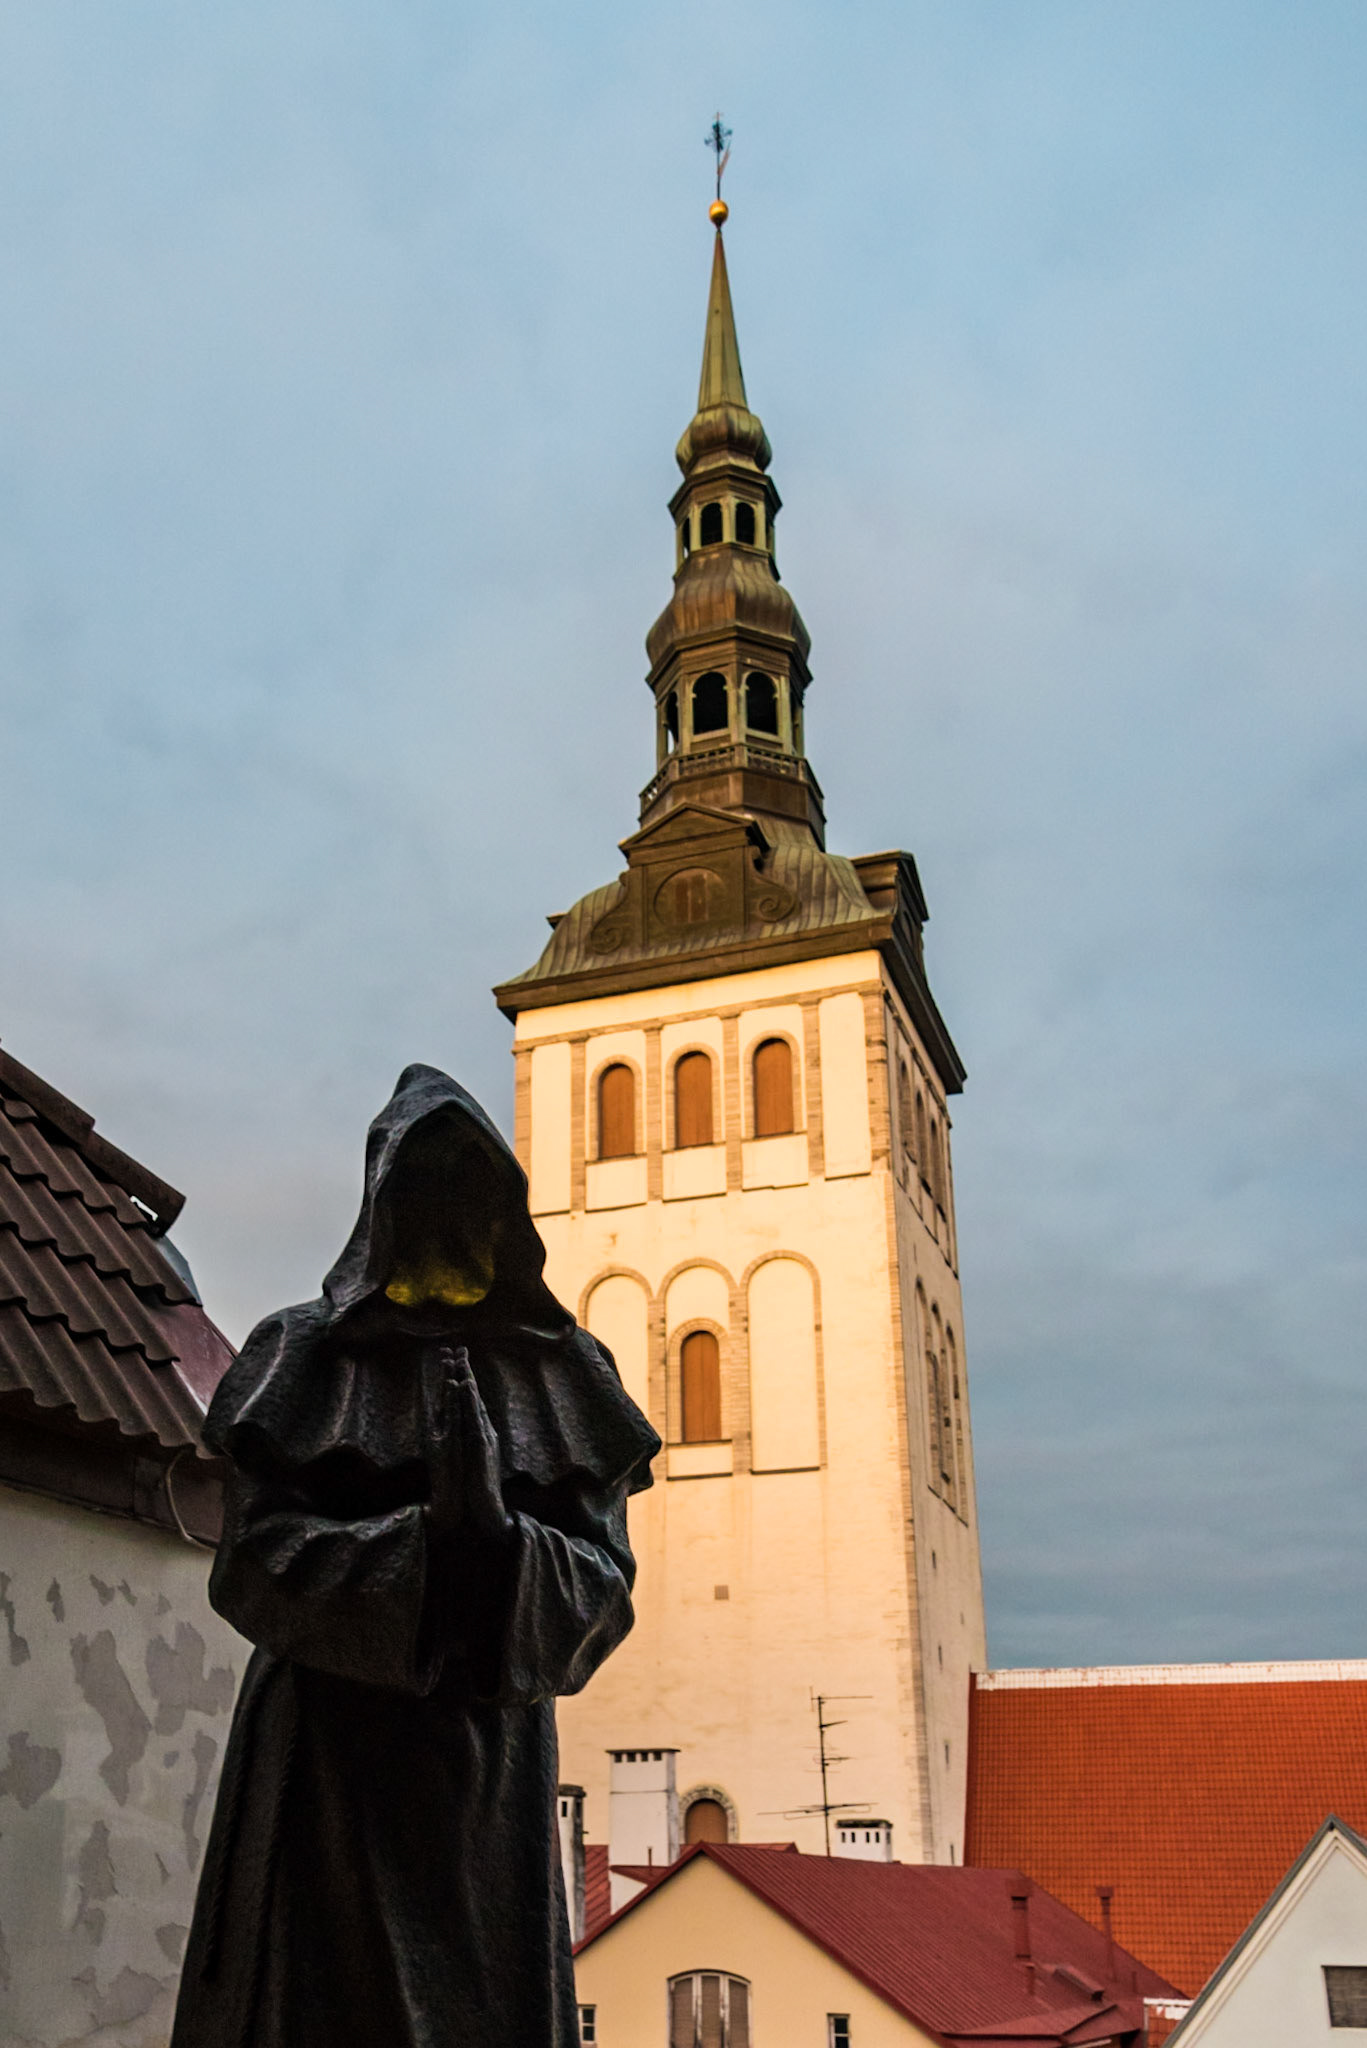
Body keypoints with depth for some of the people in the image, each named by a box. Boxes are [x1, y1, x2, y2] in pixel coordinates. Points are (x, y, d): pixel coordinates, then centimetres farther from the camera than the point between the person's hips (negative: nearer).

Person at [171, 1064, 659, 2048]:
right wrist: (425, 1544, -18)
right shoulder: (304, 1352, 5)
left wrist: (499, 1545, -18)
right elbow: (256, 1553, -5)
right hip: (334, 1746, -1)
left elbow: (605, 1576, 2)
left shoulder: (560, 1368, 9)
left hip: (494, 1752, 2)